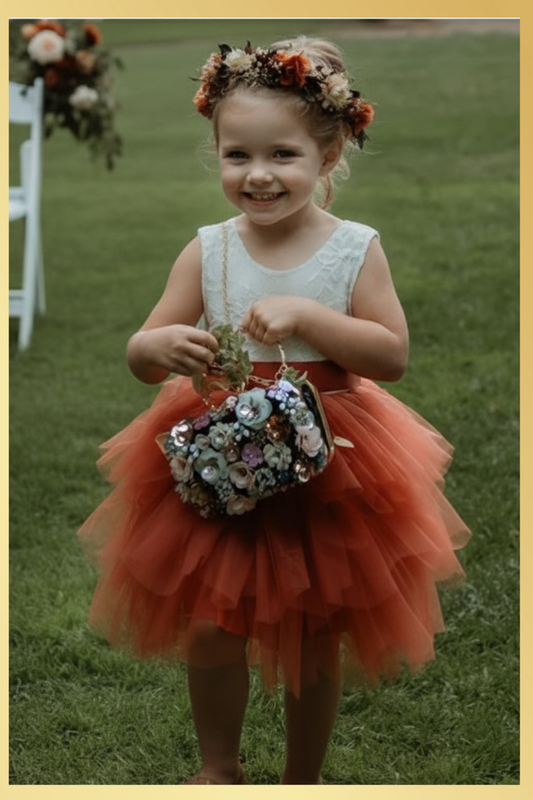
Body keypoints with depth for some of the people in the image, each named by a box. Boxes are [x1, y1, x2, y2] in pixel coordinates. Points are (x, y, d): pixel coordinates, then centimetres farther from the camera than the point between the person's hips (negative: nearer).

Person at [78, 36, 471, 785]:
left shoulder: (355, 248, -9)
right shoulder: (207, 251, -5)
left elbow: (393, 356, -15)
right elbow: (140, 356, -3)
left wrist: (307, 317, -26)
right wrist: (164, 345, -26)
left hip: (326, 470, -1)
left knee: (314, 638, 13)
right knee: (211, 630, 9)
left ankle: (303, 778, 34)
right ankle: (219, 767, 34)